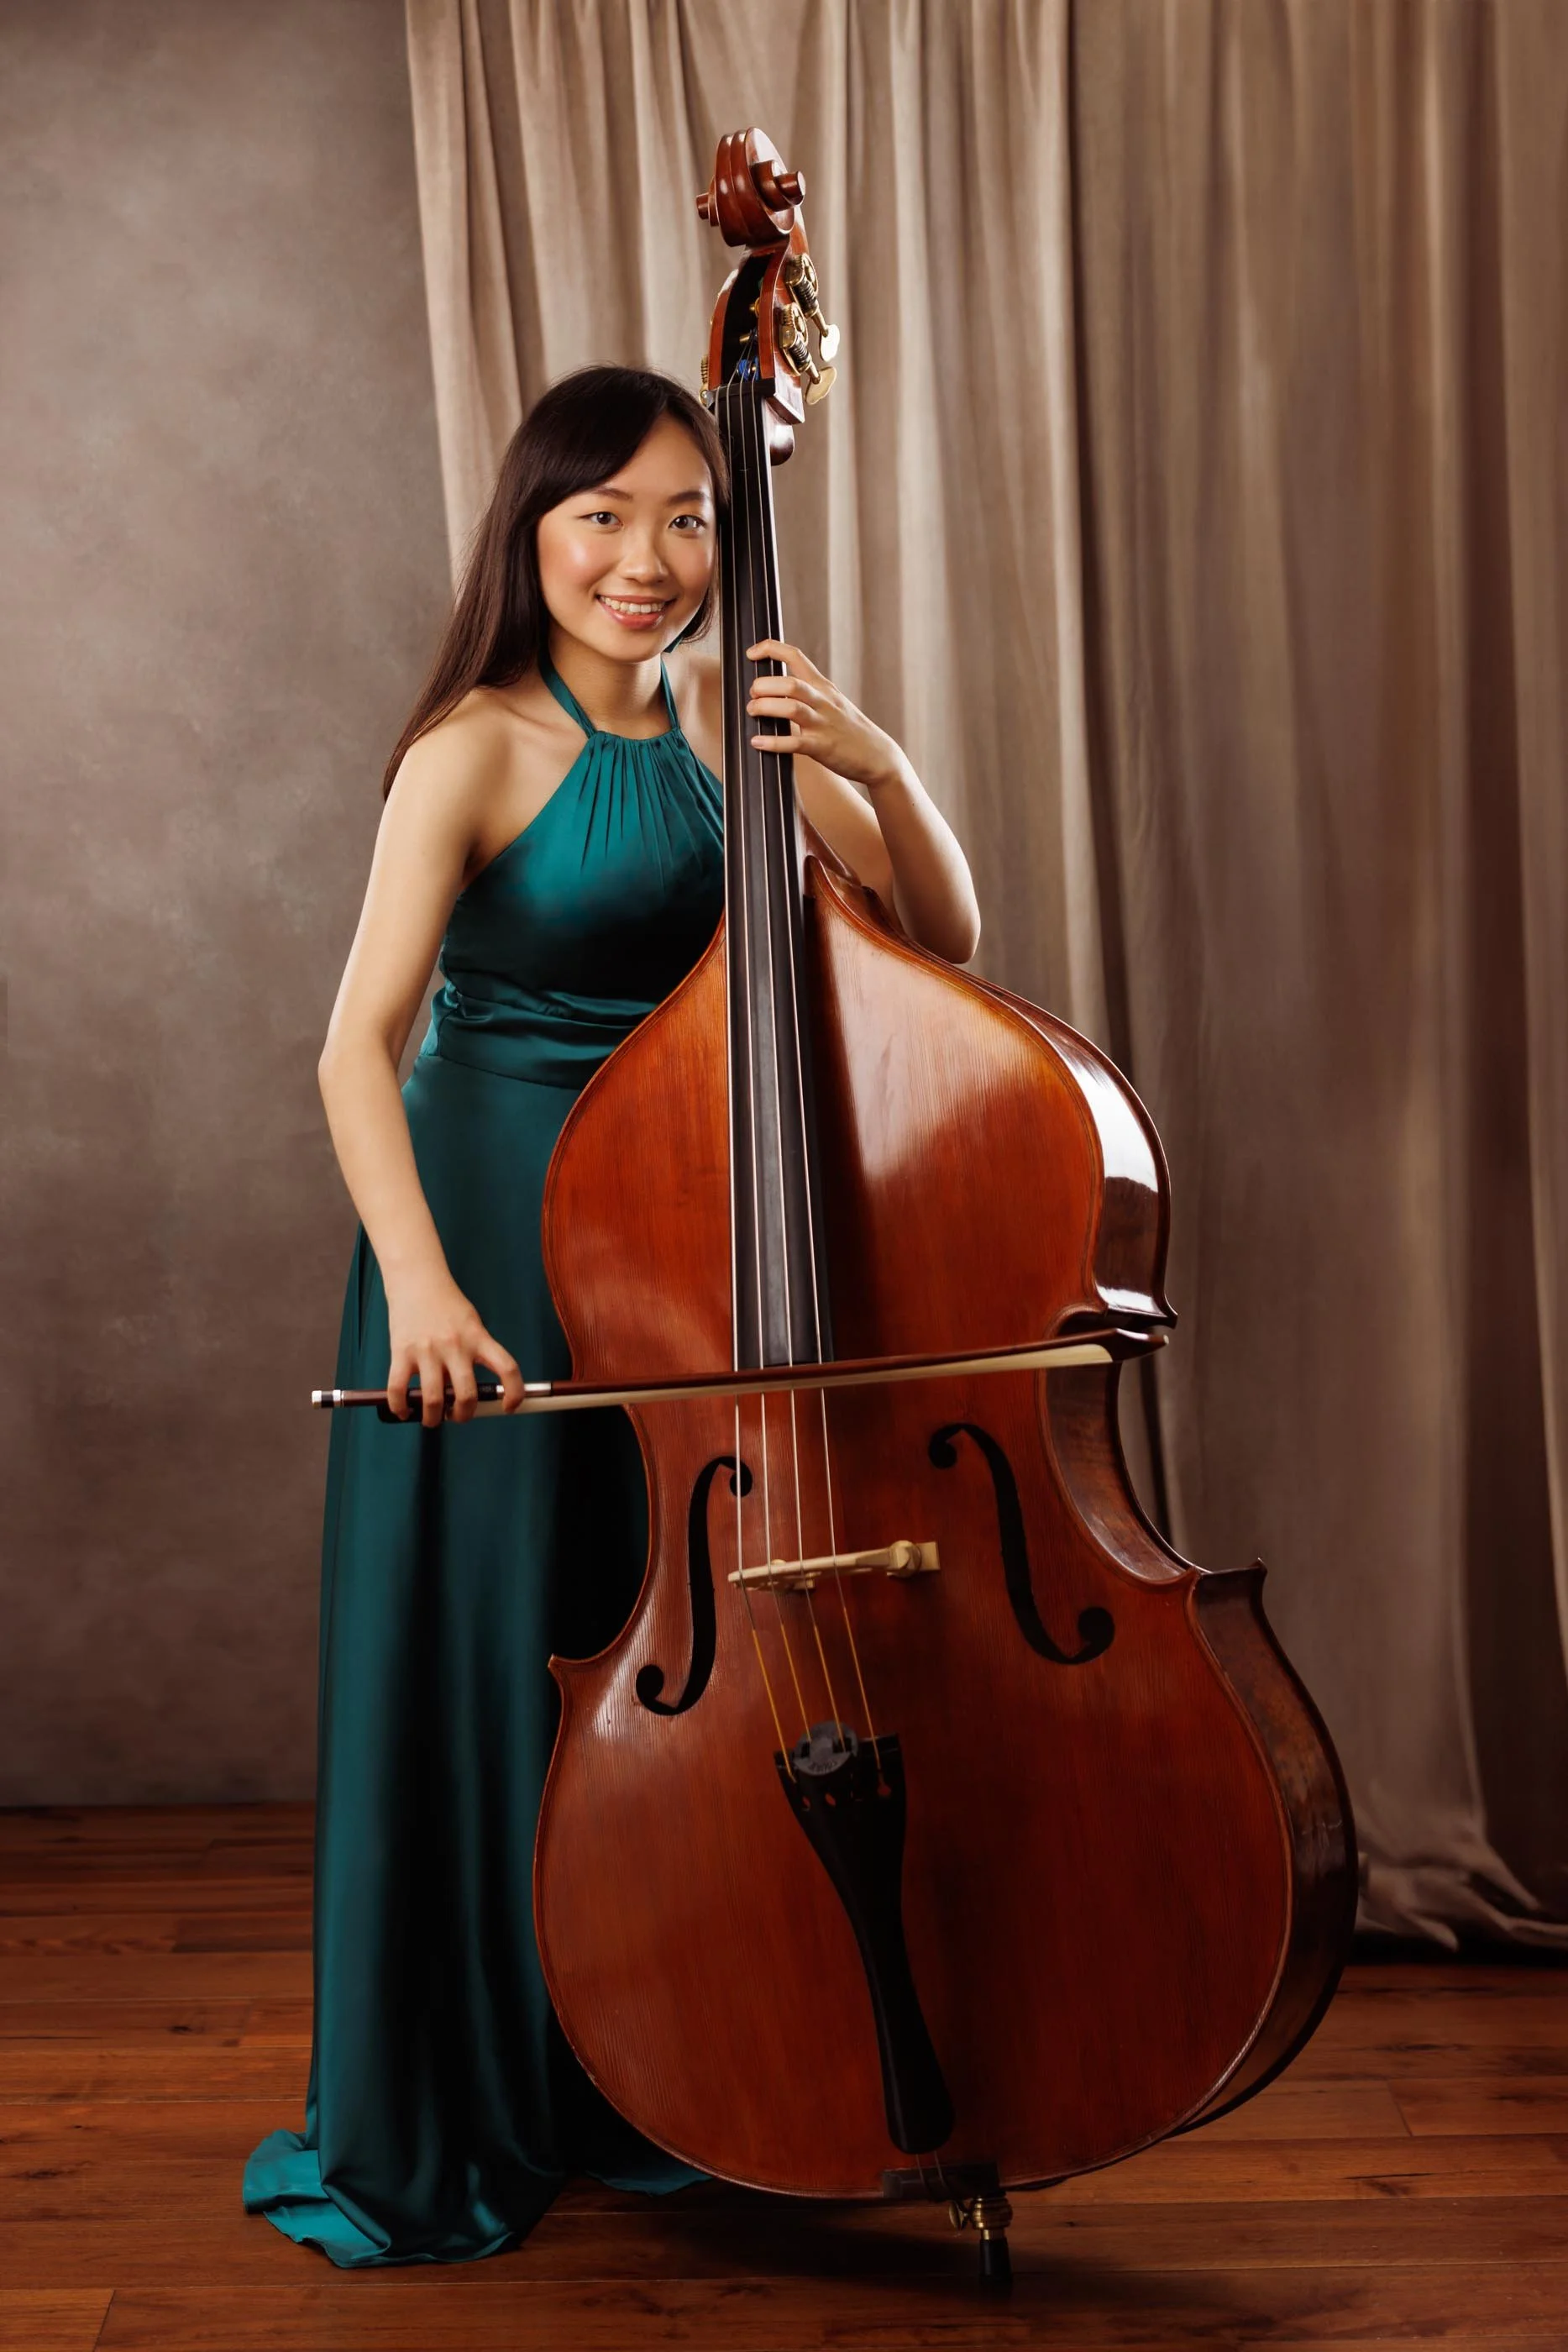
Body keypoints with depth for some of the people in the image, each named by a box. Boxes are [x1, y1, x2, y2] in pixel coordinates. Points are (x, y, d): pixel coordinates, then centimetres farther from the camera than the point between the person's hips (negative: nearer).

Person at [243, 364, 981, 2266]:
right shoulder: (477, 749, -10)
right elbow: (359, 1046, -19)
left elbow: (944, 937, 5)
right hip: (495, 1249, -5)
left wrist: (874, 764, -12)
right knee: (484, 1665, 1)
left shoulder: (732, 722, 6)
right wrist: (416, 1281, -33)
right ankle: (436, 2131, 20)